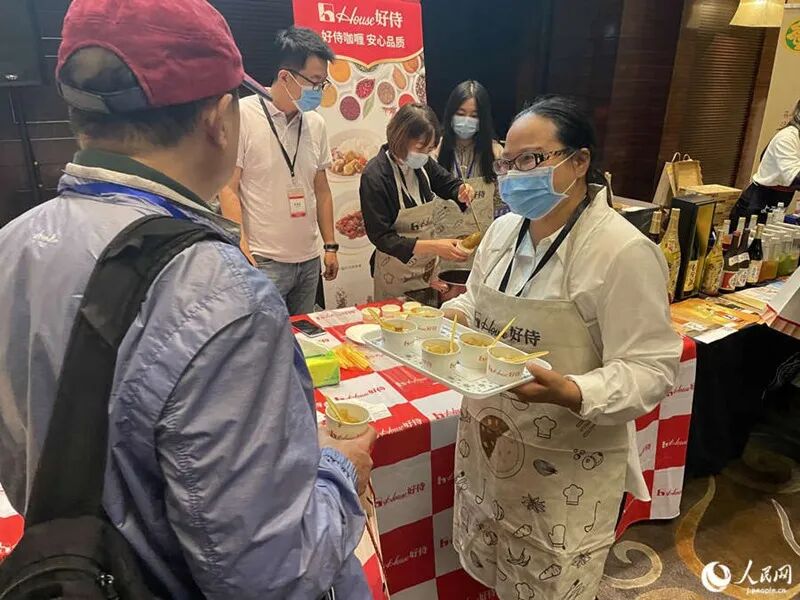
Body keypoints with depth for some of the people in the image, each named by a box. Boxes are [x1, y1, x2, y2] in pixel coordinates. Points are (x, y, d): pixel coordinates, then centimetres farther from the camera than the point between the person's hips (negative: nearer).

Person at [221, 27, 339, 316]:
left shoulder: (316, 122, 8)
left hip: (310, 260, 6)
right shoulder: (244, 115, -8)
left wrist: (330, 246, 12)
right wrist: (245, 257, -14)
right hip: (263, 261, -5)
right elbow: (228, 190, -8)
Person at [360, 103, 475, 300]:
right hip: (397, 272, -6)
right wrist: (434, 246, -31)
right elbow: (381, 238, -23)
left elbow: (448, 183, 15)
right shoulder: (374, 177, -21)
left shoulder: (422, 164, -4)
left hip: (429, 265, 6)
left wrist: (462, 192, -10)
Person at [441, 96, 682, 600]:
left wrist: (569, 392, -35)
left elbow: (649, 369, -19)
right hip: (489, 444, 6)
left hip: (566, 467, -6)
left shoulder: (625, 251, -20)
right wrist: (451, 317, -6)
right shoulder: (503, 230, 2)